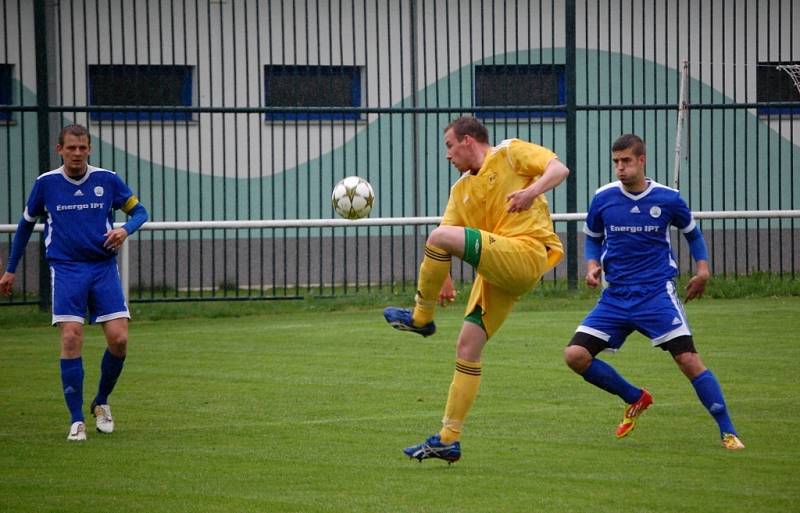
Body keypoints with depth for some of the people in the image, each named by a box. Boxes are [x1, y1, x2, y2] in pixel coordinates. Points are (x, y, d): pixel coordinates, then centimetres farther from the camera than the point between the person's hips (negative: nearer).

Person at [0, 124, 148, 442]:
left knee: (119, 338, -9)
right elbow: (26, 224, 15)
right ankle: (76, 420, -7)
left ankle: (101, 403, 17)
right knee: (71, 338, -14)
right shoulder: (46, 183, 2)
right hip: (66, 269, -1)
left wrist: (126, 229, -11)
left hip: (103, 266, 1)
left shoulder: (107, 180, 1)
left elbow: (139, 211, 12)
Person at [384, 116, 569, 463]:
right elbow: (444, 248, 19)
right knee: (467, 349, 4)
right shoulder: (461, 189, 23)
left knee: (440, 237, -23)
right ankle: (448, 439, 7)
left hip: (525, 254, -8)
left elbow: (559, 169, -9)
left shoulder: (510, 153, 4)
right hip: (496, 272, 8)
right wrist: (443, 279, 2)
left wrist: (533, 190, -28)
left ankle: (420, 317, -5)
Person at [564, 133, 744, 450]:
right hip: (616, 296, 3)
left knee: (688, 359, -16)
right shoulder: (603, 198, 0)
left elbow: (691, 232, 16)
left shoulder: (668, 199, -3)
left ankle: (728, 433, -7)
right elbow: (593, 237, 18)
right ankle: (635, 399, 14)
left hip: (657, 293, -3)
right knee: (575, 355, -9)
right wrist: (593, 266, 0)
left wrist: (703, 268, 3)